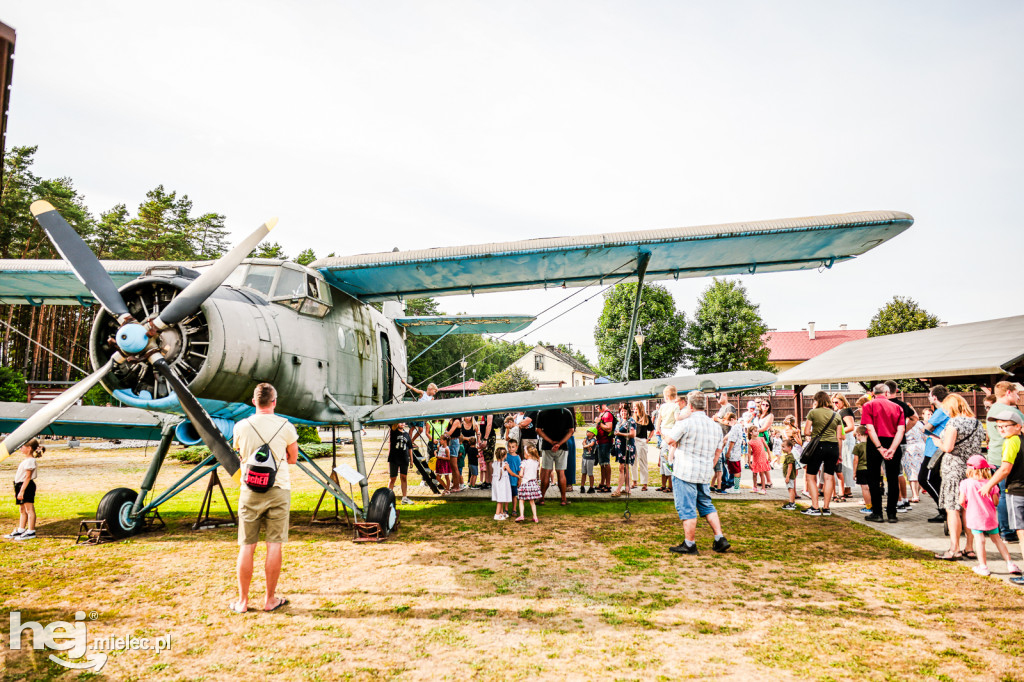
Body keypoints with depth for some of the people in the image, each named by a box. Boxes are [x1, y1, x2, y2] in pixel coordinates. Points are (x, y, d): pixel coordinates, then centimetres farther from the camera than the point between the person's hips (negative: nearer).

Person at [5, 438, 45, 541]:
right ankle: (20, 530, 25)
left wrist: (22, 491, -22)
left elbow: (27, 477, -20)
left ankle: (31, 532, -2)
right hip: (22, 486, 10)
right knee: (22, 510, 16)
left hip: (27, 486, -10)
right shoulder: (27, 460, 15)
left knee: (29, 509, -6)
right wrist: (18, 490, 21)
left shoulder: (30, 460, -16)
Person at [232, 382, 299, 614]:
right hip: (278, 490, -1)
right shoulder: (286, 426, -4)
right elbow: (293, 458, 9)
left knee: (246, 547, 8)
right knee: (275, 545, 5)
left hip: (250, 491, 1)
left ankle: (242, 601, 15)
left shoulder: (241, 427, -3)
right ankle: (270, 599, 13)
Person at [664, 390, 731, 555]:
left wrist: (678, 421, 4)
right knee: (707, 505, 19)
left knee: (686, 508, 0)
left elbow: (669, 440, -6)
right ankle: (720, 539, 15)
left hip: (685, 473, -7)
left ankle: (689, 544, 5)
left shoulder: (686, 423, -14)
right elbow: (718, 452, 16)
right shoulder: (716, 426, 9)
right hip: (705, 474, 7)